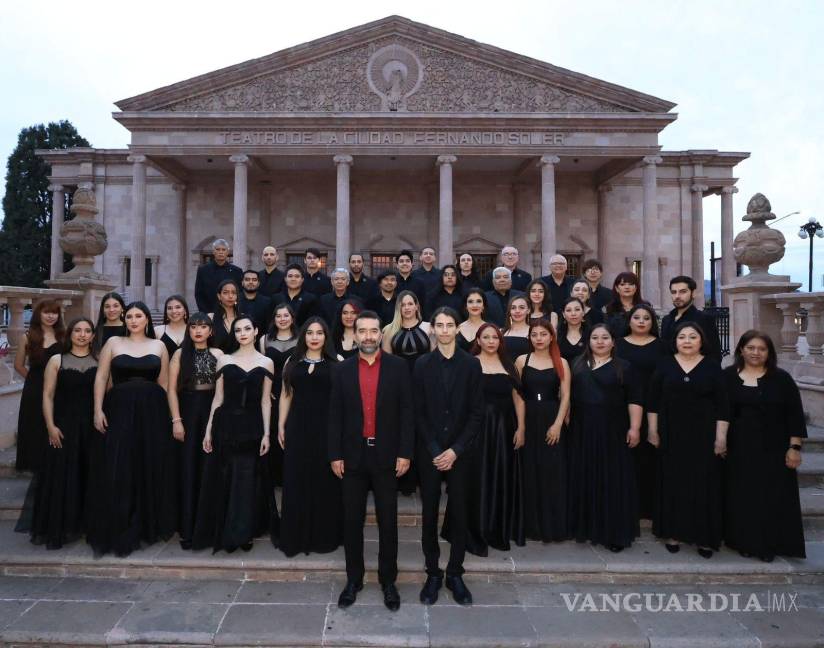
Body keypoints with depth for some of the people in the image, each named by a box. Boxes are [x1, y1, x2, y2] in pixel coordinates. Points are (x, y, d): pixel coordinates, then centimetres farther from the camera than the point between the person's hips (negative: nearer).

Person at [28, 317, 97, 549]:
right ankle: (60, 528, 16)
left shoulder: (100, 361, 5)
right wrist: (51, 426, -9)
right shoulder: (56, 360, 3)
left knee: (91, 476, 6)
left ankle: (89, 523, 19)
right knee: (62, 476, 2)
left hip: (93, 426, 1)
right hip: (64, 426, -1)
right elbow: (48, 395, 0)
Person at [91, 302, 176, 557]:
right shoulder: (113, 343, 7)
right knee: (119, 470, -1)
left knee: (151, 467, 5)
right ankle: (118, 530, 12)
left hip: (152, 411, 1)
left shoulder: (158, 345, 8)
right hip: (120, 410, 0)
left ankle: (150, 524, 20)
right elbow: (101, 377, 3)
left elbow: (164, 382, 8)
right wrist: (98, 410, -5)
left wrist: (166, 413, 4)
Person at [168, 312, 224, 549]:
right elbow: (172, 389, 0)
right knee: (189, 468, 1)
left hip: (212, 411, 1)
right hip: (188, 411, -1)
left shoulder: (218, 354, 5)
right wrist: (176, 420, -8)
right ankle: (188, 529, 9)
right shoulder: (180, 354, 4)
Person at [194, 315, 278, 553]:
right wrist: (209, 429, 1)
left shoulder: (266, 363, 4)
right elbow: (218, 398, 6)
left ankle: (243, 533, 19)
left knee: (248, 481, 5)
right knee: (225, 480, 6)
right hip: (226, 425, 1)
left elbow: (265, 401, 3)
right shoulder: (224, 360, 6)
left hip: (252, 427, 0)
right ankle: (225, 533, 21)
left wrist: (266, 433, -2)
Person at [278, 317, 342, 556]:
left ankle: (324, 536, 20)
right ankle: (296, 537, 19)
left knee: (325, 482, 6)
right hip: (298, 428, 2)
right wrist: (281, 426, 5)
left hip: (326, 428, -2)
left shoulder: (335, 363, 2)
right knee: (296, 482, 6)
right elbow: (286, 395, 11)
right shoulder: (292, 362, 10)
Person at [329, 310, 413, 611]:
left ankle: (388, 580, 24)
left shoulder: (398, 367, -2)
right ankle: (354, 579, 27)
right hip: (353, 455, 2)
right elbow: (335, 415, 2)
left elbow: (406, 411, -3)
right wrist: (335, 455, -2)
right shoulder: (342, 370, 3)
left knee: (387, 521, 8)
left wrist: (405, 453, -8)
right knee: (352, 521, 10)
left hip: (386, 455, -1)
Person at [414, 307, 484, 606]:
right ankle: (433, 573, 21)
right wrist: (435, 451, -8)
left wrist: (455, 450, -10)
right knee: (429, 513, 7)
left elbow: (476, 413, -2)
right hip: (429, 452, 0)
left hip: (459, 452, 0)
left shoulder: (471, 364, 0)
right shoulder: (422, 364, 1)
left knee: (459, 512, 6)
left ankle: (455, 574, 21)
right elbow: (418, 412, -1)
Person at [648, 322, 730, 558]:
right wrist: (653, 430, -1)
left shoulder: (712, 367, 0)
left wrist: (721, 437, -7)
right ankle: (672, 532, 18)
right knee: (673, 483, 7)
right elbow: (653, 400, 3)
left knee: (704, 484, 4)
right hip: (671, 434, 1)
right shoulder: (665, 364, 1)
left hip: (703, 436, 0)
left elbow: (722, 405, -1)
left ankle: (704, 537, 15)